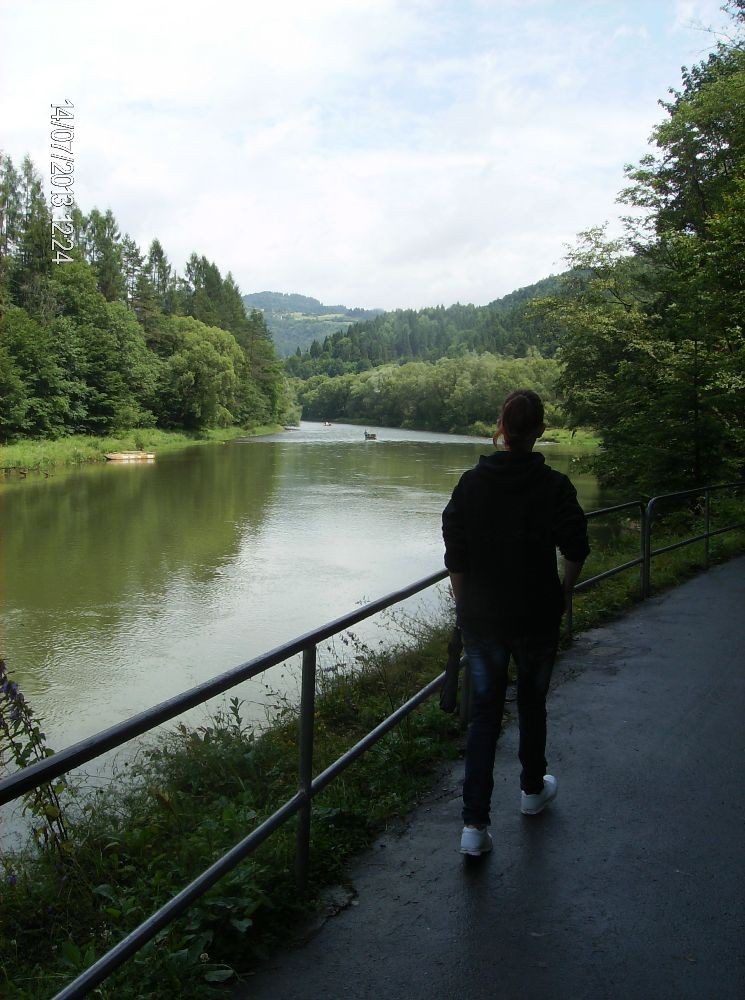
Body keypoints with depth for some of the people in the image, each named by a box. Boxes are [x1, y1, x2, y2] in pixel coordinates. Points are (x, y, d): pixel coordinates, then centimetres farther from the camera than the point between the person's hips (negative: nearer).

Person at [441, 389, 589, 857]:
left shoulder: (471, 483, -6)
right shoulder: (554, 485, -11)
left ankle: (475, 823, 3)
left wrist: (465, 606, 8)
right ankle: (533, 790, 41)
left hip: (480, 619, 1)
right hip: (537, 617, -1)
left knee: (484, 713, 7)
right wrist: (564, 595, 12)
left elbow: (454, 555, -4)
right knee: (532, 704, 20)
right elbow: (576, 550, -6)